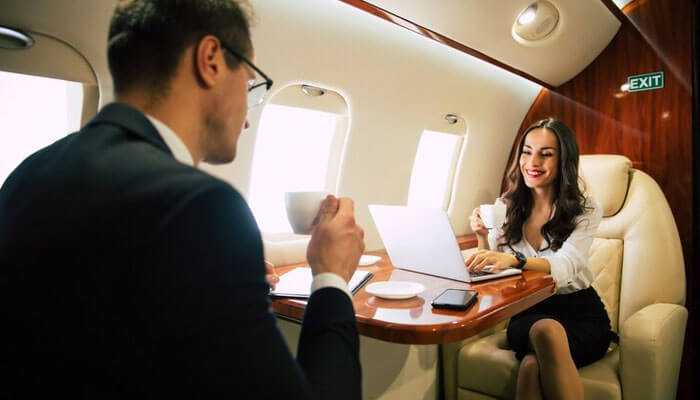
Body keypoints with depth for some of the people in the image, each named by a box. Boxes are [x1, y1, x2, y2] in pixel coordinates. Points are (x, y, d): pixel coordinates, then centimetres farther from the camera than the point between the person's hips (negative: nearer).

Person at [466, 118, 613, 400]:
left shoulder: (585, 212, -3)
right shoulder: (507, 207, 5)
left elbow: (564, 267, -22)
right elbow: (493, 270, 6)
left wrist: (514, 259, -42)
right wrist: (483, 237, -15)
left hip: (580, 313, 0)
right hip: (527, 313, 1)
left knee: (547, 337, -36)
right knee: (531, 367, -35)